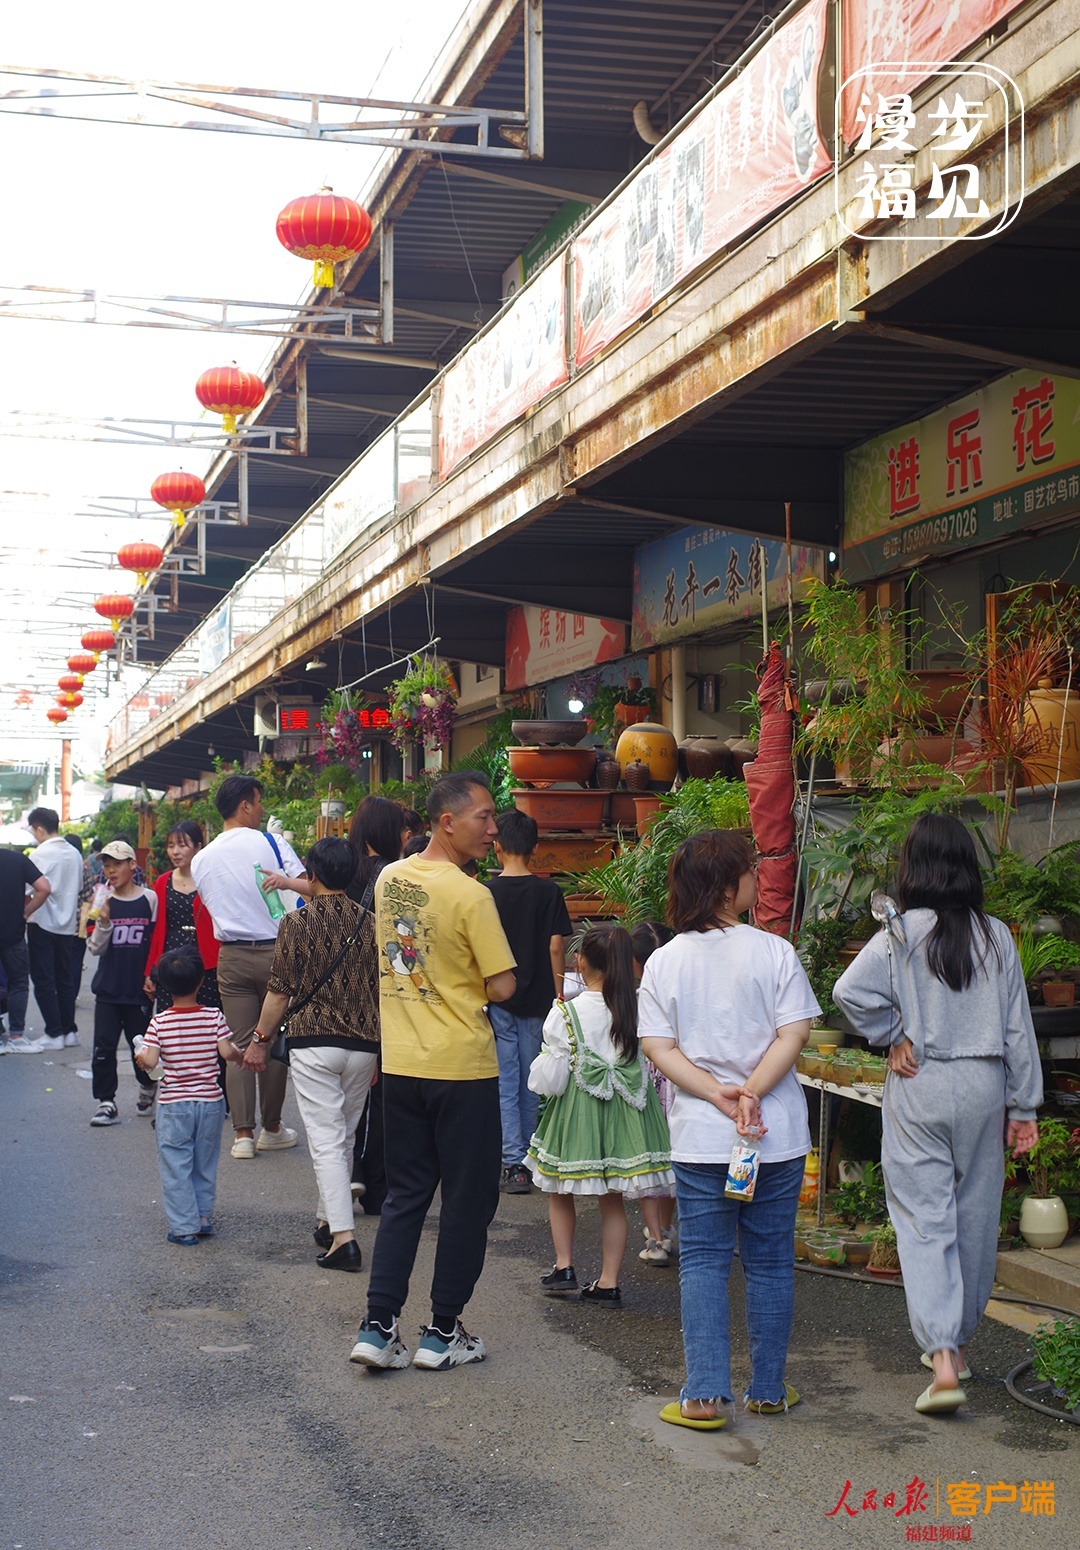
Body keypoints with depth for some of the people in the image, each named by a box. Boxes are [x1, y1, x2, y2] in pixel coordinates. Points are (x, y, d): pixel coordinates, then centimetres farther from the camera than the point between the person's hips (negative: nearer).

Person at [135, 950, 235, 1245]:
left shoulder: (159, 1022, -10)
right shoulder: (214, 1016, -8)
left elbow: (150, 1061, -15)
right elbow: (227, 1052, -13)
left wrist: (140, 1058, 6)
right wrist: (242, 1055, 7)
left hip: (173, 1104, -2)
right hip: (210, 1101, 2)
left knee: (176, 1168, 6)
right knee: (205, 1164, 18)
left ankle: (184, 1228, 7)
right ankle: (205, 1218, 25)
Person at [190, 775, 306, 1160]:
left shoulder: (201, 859, 6)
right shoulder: (273, 844, -7)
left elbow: (210, 905, 13)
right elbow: (309, 890, -10)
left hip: (231, 955, 3)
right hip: (275, 951, -3)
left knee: (239, 1043, 6)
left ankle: (243, 1134, 4)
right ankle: (272, 1128, 17)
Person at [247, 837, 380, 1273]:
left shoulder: (296, 923, -7)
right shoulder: (369, 923, 3)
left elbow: (280, 990, -6)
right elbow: (382, 991, 7)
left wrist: (261, 1039, 7)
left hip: (312, 1042, -4)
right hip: (363, 1043, 4)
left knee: (325, 1141, -4)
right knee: (344, 1137, 18)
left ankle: (343, 1237, -12)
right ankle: (327, 1220, 31)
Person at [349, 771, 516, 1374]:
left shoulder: (389, 879, 4)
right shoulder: (471, 896, -17)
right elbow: (502, 987, -15)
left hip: (400, 1063, 6)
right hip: (462, 1067, -6)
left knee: (405, 1195, 14)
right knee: (468, 1200, 8)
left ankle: (378, 1327, 10)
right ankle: (444, 1332, 15)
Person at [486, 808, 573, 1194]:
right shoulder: (549, 891, -3)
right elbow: (556, 947, -3)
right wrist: (558, 995, 6)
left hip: (497, 1000, -2)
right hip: (536, 999, 2)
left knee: (505, 1083, 2)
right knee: (530, 1081, 15)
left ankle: (513, 1163, -3)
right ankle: (529, 1153, 25)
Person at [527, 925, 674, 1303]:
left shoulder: (565, 1014, -15)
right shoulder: (639, 1009, -7)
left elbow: (550, 1080, -12)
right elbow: (652, 1062, 2)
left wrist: (543, 1062, 8)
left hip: (577, 1112, -3)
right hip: (624, 1112, 3)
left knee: (560, 1191, 19)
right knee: (612, 1200, 13)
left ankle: (563, 1267, 19)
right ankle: (608, 1282, 15)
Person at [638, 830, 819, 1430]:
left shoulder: (664, 961, 1)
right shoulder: (775, 952, -5)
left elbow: (658, 1047, -5)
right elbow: (794, 1034, -12)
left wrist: (718, 1094, -10)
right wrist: (751, 1093, -12)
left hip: (700, 1138, 1)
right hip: (778, 1134, 0)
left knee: (703, 1261, 7)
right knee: (771, 1260, 11)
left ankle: (705, 1393, 1)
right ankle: (769, 1389, 19)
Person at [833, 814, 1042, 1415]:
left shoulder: (902, 934, -8)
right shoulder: (997, 937, 0)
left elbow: (850, 990, -21)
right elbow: (1018, 1026, 3)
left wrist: (895, 1036, -5)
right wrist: (1024, 1106, 10)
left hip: (919, 1088, -3)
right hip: (983, 1084, 3)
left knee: (925, 1220, -1)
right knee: (975, 1216, 15)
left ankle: (942, 1358, -13)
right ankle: (959, 1342, 30)